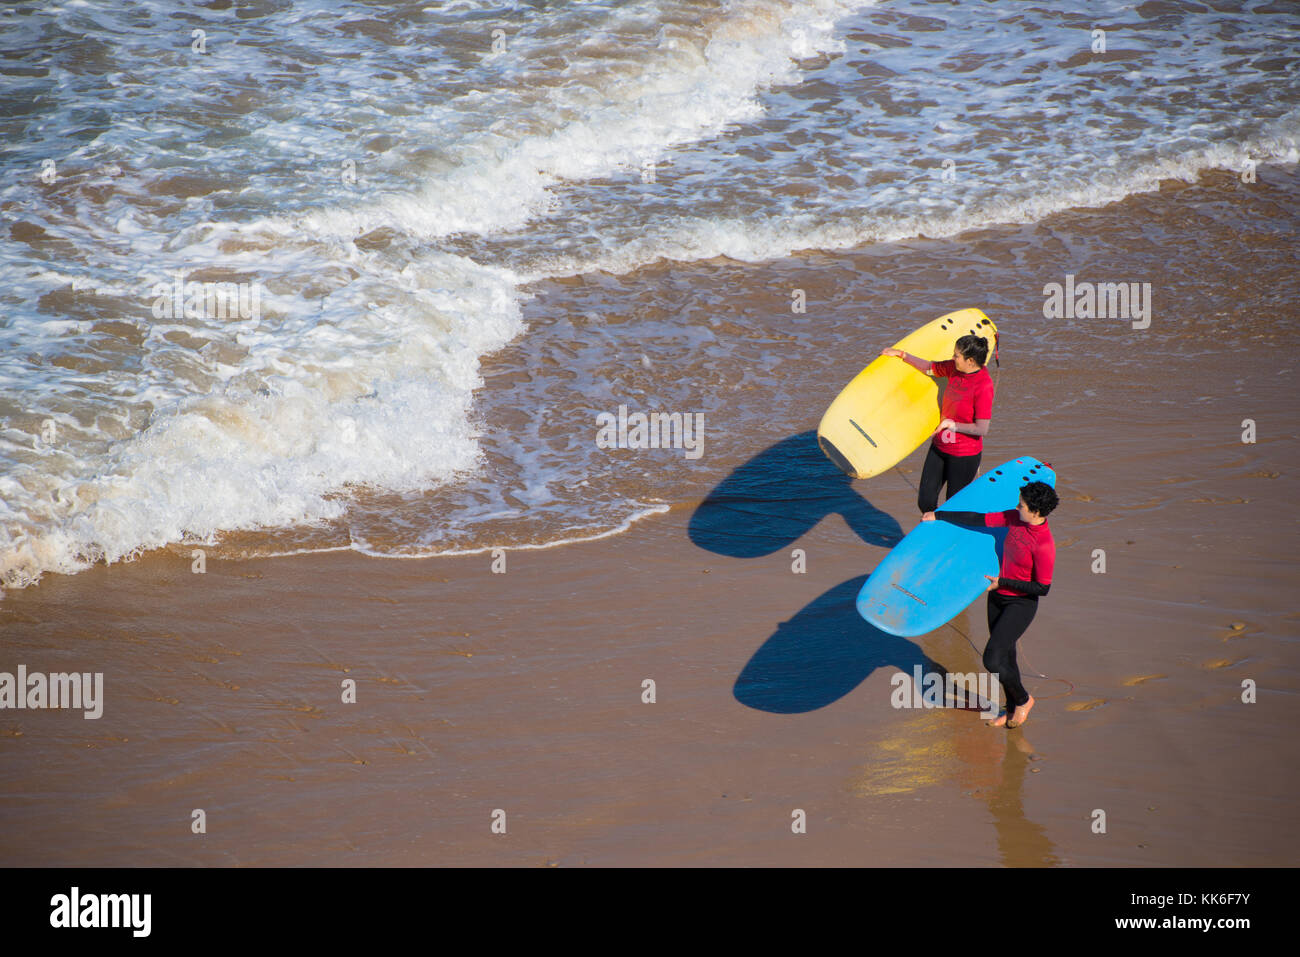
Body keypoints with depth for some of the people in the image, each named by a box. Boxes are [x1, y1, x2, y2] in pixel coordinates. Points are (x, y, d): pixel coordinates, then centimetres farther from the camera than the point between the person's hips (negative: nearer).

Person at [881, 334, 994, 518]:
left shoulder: (983, 386, -25)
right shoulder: (954, 369, -4)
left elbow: (982, 429, -25)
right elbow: (929, 368, 15)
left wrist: (951, 424, -18)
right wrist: (901, 354, 13)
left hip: (964, 455, -7)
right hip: (940, 446, 7)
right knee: (925, 502, 11)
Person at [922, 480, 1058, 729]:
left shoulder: (1044, 546, -27)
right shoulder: (1015, 519, -7)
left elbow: (1042, 588, -22)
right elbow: (980, 520, 2)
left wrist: (1002, 582, -18)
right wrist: (939, 516, 8)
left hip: (1021, 603, -7)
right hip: (998, 598, 7)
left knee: (992, 660, -11)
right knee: (1005, 656, 16)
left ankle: (1023, 699, 15)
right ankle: (1013, 709, 34)